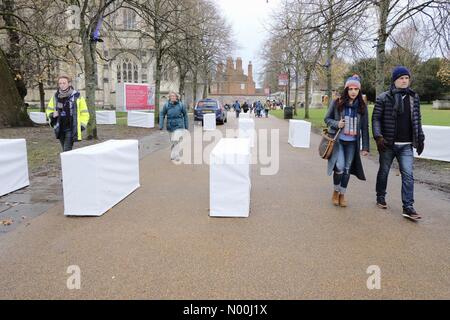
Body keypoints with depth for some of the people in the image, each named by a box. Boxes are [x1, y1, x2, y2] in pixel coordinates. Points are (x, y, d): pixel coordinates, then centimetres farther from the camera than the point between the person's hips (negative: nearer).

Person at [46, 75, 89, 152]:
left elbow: (84, 113, 0)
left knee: (67, 151, -13)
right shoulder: (55, 97, 7)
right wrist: (52, 114, -2)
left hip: (71, 129, -5)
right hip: (60, 129, 5)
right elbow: (49, 109, 21)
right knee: (65, 151, 15)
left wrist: (82, 125, -8)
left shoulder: (77, 96, -5)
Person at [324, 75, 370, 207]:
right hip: (338, 140, -2)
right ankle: (335, 191, 13)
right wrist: (336, 124, -16)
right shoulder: (337, 103, -5)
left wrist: (365, 146, 0)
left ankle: (342, 194, 23)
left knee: (347, 169, 6)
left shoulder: (362, 106, 1)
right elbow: (327, 118, 5)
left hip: (352, 143, 2)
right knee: (340, 167, -14)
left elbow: (365, 127, 3)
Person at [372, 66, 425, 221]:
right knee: (383, 171, 12)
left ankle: (408, 207, -2)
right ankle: (380, 197, 31)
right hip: (388, 144, -2)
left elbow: (417, 120, 15)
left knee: (408, 175, -4)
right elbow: (376, 118, -6)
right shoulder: (383, 98, -4)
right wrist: (378, 136, -17)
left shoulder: (414, 97, 9)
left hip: (406, 145, 3)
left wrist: (420, 138, 12)